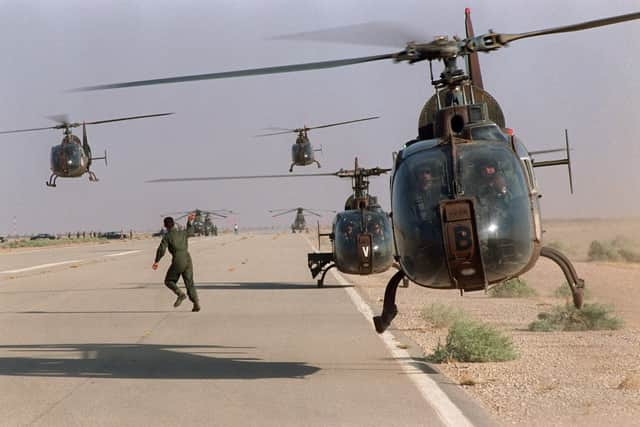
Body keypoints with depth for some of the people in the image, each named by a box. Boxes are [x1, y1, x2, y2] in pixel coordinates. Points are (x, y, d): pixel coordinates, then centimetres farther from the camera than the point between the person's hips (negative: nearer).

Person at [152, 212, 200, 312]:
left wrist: (156, 261, -3)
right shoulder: (182, 233, 14)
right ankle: (196, 304, -7)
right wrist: (189, 222, 50)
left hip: (177, 262, -5)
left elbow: (161, 249, -11)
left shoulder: (167, 236, -2)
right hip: (188, 260, 5)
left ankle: (180, 294, -12)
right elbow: (190, 231, 38)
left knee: (169, 281, 13)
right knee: (189, 283, 7)